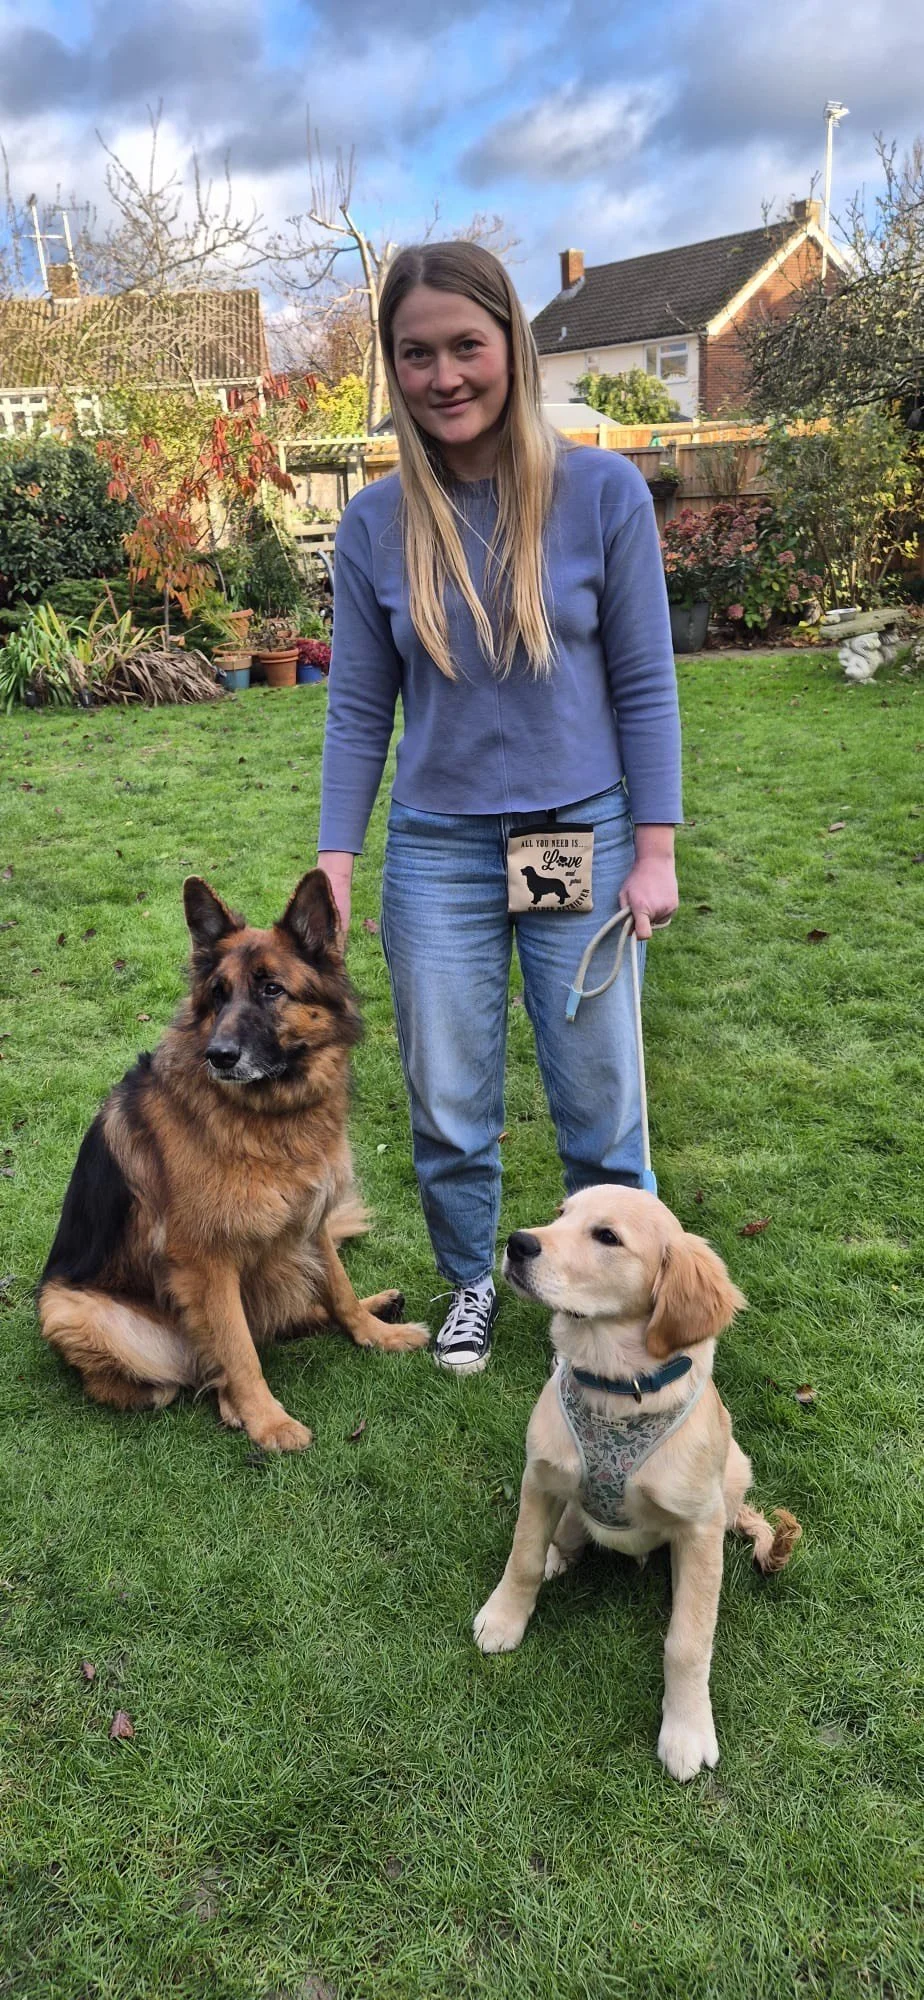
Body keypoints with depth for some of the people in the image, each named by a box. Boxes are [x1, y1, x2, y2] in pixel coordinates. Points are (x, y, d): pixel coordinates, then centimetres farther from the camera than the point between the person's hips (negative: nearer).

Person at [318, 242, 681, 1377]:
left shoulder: (602, 492, -6)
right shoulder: (376, 524, -1)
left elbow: (642, 683, -3)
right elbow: (359, 709, 2)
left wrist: (654, 851, -6)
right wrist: (334, 867, -3)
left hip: (582, 843, -1)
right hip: (436, 853, 2)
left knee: (603, 1107, 7)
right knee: (448, 1110, 11)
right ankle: (470, 1280, 37)